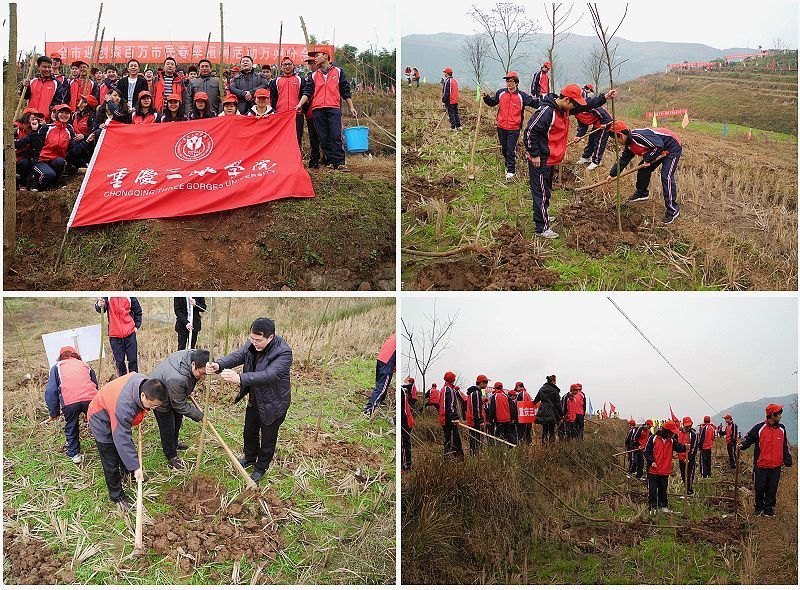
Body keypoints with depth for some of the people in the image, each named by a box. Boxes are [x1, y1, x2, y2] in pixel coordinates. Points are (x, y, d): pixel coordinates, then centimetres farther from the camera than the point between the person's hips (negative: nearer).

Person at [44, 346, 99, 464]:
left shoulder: (57, 367, 23)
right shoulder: (84, 365, 30)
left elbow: (50, 392, 15)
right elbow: (95, 385, 33)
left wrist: (54, 413, 21)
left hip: (69, 401, -1)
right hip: (90, 398, 1)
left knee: (71, 428, 22)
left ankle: (74, 454, 28)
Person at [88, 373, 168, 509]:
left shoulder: (145, 383, -24)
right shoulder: (124, 406, -46)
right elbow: (122, 439, -38)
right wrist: (136, 467, -32)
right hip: (101, 420, -8)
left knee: (127, 447, 25)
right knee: (111, 463, 0)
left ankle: (126, 472, 52)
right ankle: (116, 496, 18)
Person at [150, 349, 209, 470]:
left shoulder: (194, 355, -25)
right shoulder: (176, 378, -47)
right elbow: (180, 405, -31)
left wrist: (188, 393, 8)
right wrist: (199, 416, -24)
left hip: (175, 392, 8)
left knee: (178, 420, 25)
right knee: (167, 427, 3)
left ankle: (174, 443, 49)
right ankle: (171, 457, 23)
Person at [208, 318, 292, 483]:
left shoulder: (283, 352, -33)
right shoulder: (252, 344, -10)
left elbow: (269, 375, -43)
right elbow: (237, 356, -19)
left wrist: (240, 378, -53)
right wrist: (219, 365, -40)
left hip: (273, 404, -6)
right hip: (254, 400, 7)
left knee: (268, 439, 14)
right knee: (249, 432, 26)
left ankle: (261, 468, 38)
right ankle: (249, 457, 53)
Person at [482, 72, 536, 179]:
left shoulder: (522, 96, -7)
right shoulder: (501, 93, 2)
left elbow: (535, 104, -7)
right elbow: (492, 103, 17)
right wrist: (486, 97, 1)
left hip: (514, 129, -4)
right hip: (501, 127, 4)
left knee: (511, 150, -3)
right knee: (504, 149, 17)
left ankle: (511, 171, 7)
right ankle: (508, 164, 38)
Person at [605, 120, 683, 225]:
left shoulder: (638, 136, -30)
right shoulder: (629, 145, 2)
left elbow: (659, 146, -33)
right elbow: (623, 159, 14)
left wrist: (648, 159, -20)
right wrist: (612, 174, 15)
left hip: (672, 148, -10)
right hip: (661, 150, 10)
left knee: (666, 176, -19)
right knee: (643, 169, 14)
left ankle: (673, 210, -14)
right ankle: (642, 193, 36)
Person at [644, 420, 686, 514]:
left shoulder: (671, 441, 5)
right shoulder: (653, 438, -9)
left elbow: (679, 447, -6)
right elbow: (647, 452, -6)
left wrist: (685, 447, -28)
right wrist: (651, 461, -17)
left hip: (665, 471, 4)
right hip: (653, 470, -4)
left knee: (663, 490, 15)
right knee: (652, 490, 0)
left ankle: (663, 506, 27)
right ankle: (652, 507, 7)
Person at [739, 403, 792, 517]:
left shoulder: (781, 429, 7)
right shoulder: (759, 428, -7)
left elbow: (785, 447, 16)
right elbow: (749, 438, 0)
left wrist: (788, 461, 15)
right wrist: (743, 445, -20)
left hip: (776, 466, 3)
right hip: (761, 466, -3)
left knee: (772, 489, 7)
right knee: (760, 488, 4)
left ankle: (769, 509, 19)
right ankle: (759, 509, 20)